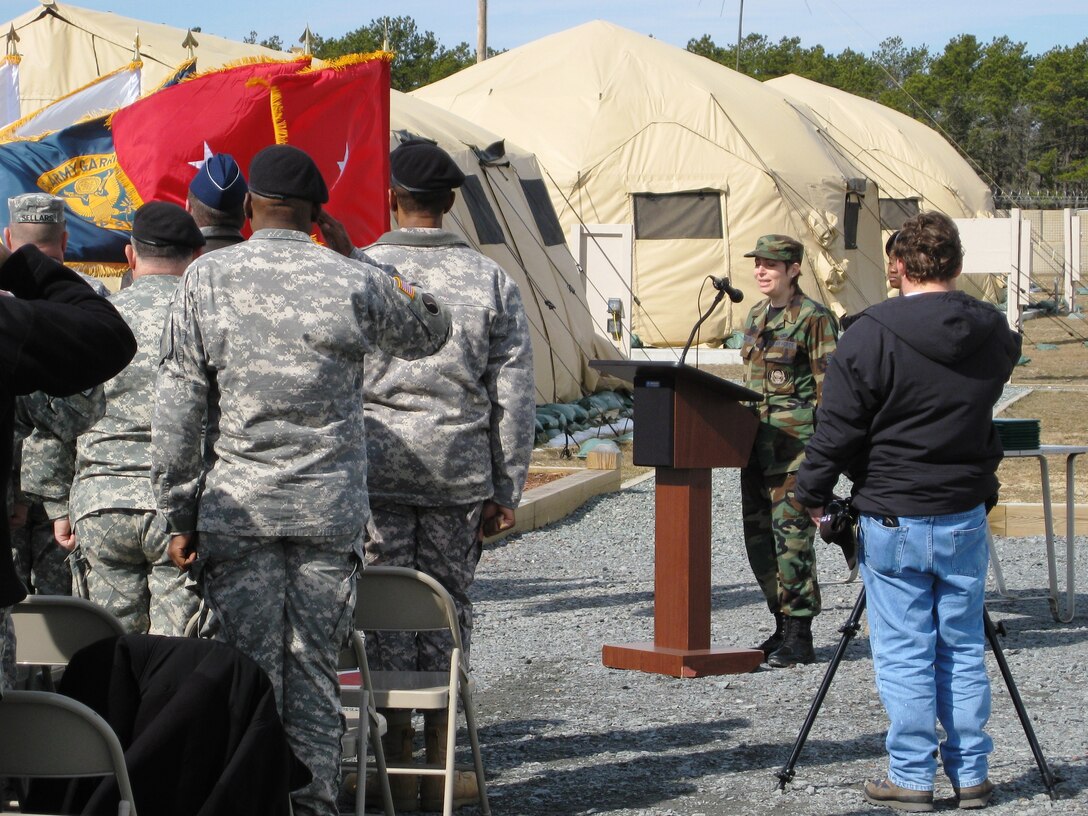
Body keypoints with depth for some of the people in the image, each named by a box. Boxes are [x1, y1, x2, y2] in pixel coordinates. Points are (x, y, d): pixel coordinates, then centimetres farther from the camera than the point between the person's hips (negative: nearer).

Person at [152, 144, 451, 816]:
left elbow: (177, 411, -2)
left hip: (237, 507, 0)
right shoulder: (355, 283, -3)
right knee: (315, 670, 7)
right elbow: (430, 332, 18)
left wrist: (179, 513, 5)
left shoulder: (207, 280, -3)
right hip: (331, 508, 0)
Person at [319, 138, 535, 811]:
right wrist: (506, 491, 10)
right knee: (448, 612, 10)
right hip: (459, 474, 1)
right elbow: (514, 396, 3)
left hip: (374, 470, -1)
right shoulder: (492, 281, 2)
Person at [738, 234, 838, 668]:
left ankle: (799, 637, -3)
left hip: (795, 441, -8)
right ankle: (782, 626, 20)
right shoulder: (756, 316, 15)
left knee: (791, 535, -8)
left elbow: (830, 388, -10)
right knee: (758, 535, 10)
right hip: (757, 442, 8)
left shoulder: (814, 319, -9)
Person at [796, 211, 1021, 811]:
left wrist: (813, 493, 2)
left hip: (893, 519, -4)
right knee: (963, 651, 12)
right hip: (966, 516, 4)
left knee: (904, 655, 3)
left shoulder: (872, 334, -13)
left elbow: (838, 428, -11)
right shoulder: (992, 334, -1)